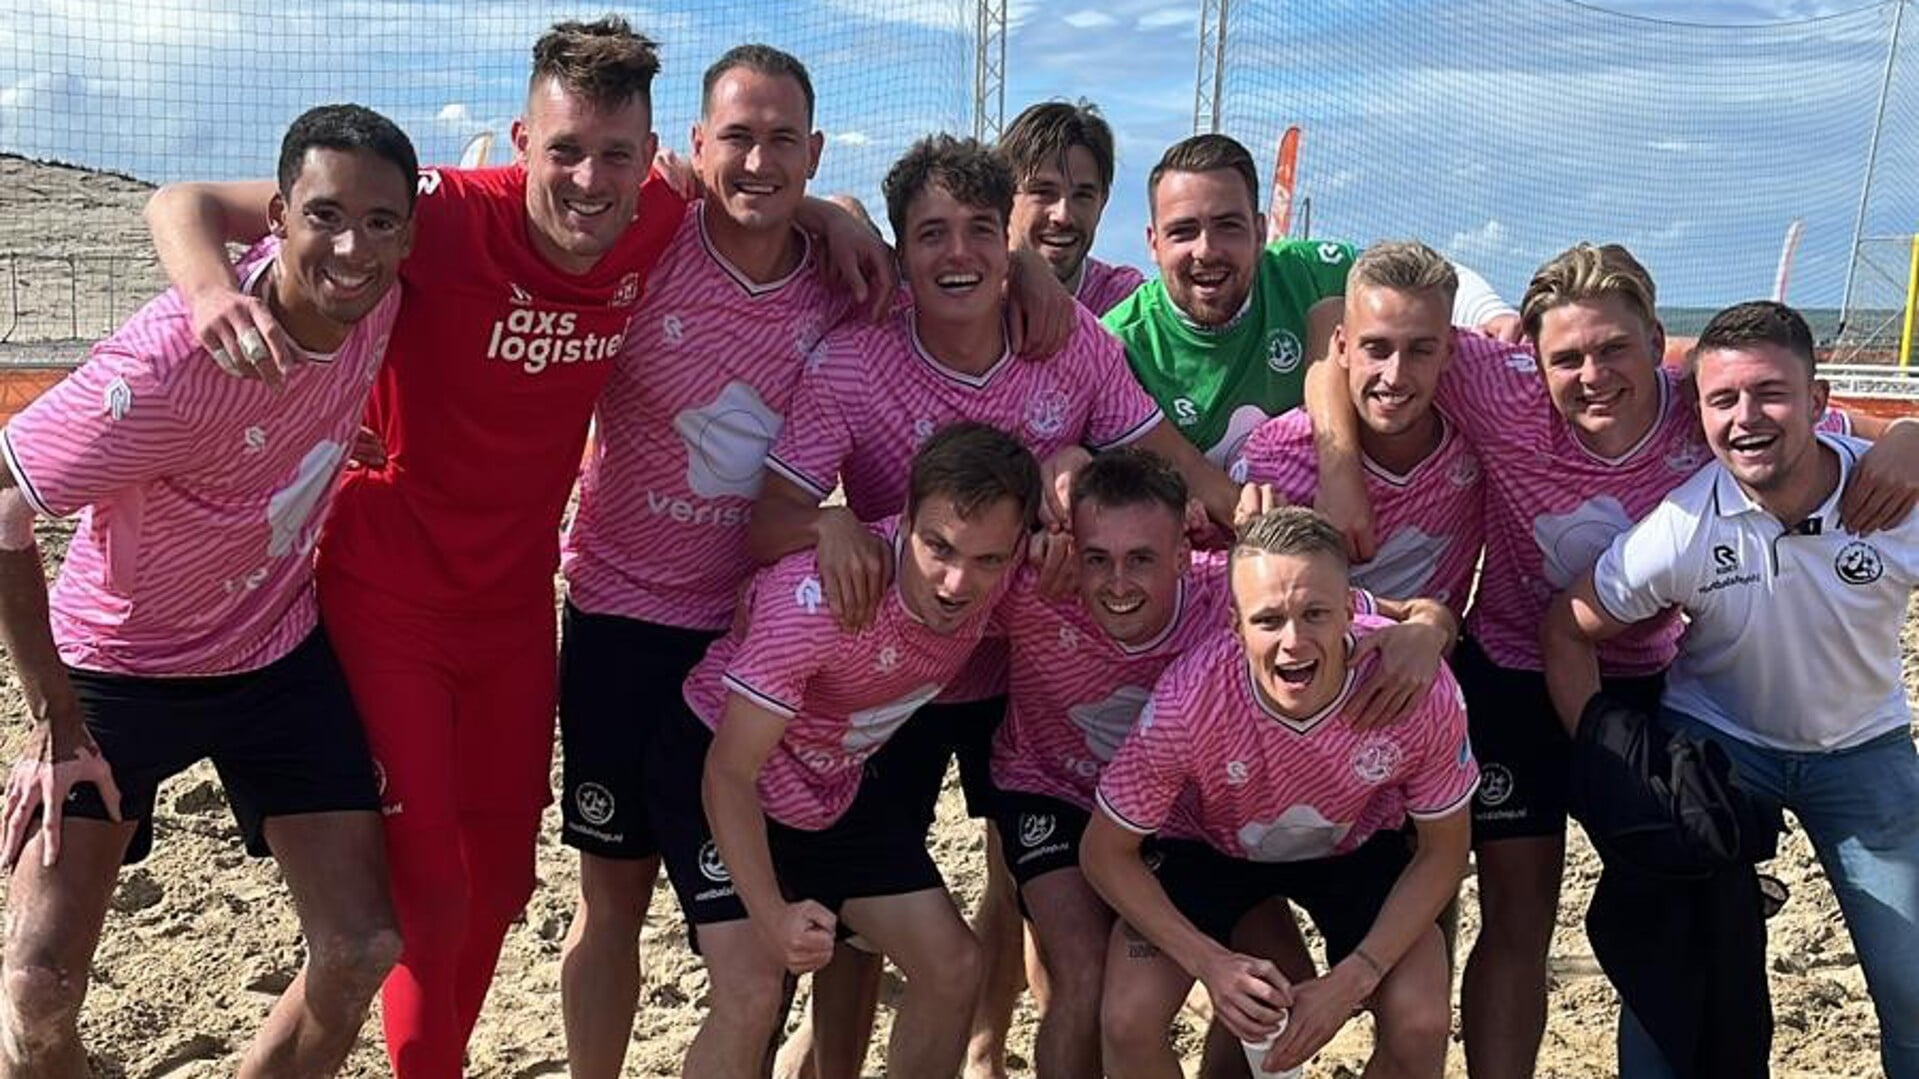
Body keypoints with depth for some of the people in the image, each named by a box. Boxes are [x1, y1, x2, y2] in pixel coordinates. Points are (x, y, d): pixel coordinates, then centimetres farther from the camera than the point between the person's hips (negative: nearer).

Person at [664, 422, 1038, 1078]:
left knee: (953, 967, -1)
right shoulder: (818, 597, -37)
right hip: (715, 764, -6)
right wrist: (773, 917, -39)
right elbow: (730, 774, -29)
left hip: (837, 782, 6)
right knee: (754, 994, -22)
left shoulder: (999, 573, -20)